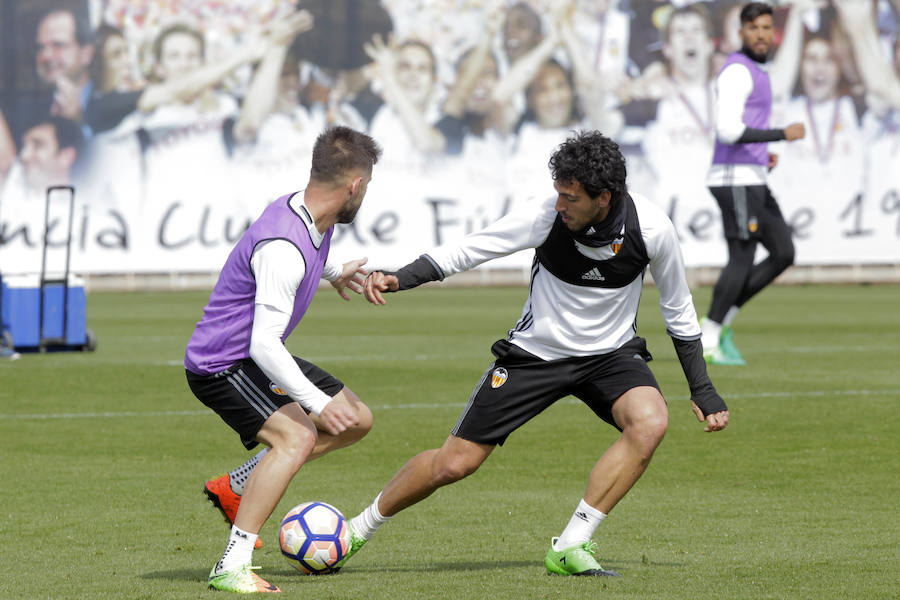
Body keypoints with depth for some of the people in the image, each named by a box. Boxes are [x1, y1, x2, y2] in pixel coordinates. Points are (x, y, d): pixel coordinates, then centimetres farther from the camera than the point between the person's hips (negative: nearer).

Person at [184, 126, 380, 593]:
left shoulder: (310, 214, 0)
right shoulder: (283, 249, -31)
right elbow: (263, 345, -34)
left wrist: (333, 272, 42)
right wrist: (317, 402, -32)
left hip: (258, 358, 10)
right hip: (220, 365, -10)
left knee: (356, 420, 13)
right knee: (297, 437, -30)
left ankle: (234, 488, 17)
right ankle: (232, 567, -30)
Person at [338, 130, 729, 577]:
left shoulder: (650, 228, -20)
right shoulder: (546, 217, -23)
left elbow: (678, 311, -3)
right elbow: (465, 251, -15)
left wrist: (702, 390, -2)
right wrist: (398, 279, -29)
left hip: (610, 353, 1)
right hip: (535, 351, -1)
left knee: (650, 422, -31)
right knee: (456, 461, -3)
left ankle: (570, 548, -22)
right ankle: (357, 531, 21)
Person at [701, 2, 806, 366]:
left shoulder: (754, 73, 19)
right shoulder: (737, 72, -13)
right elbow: (728, 131, -23)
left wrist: (763, 155, 14)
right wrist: (782, 135, -18)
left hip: (753, 182, 10)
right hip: (736, 181, -10)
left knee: (783, 254, 7)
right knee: (742, 260, -6)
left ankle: (722, 322, 10)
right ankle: (708, 343, 1)